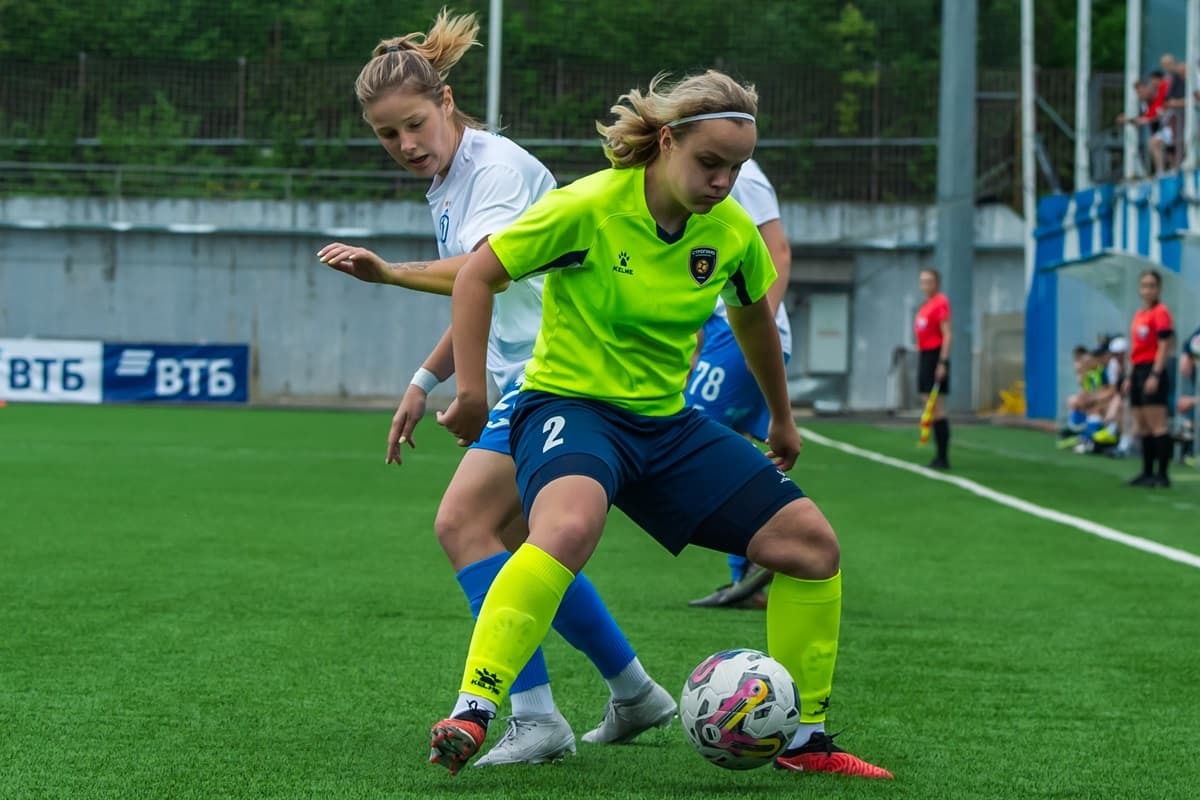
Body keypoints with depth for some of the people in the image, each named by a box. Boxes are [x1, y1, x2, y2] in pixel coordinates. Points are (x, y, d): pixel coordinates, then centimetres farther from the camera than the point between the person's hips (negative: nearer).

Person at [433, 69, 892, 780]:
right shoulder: (591, 207, -17)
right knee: (569, 528, -40)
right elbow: (478, 275, -9)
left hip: (666, 421, 6)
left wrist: (782, 419, 30)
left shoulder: (732, 230, 0)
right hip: (570, 403, -6)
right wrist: (471, 391, -14)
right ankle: (471, 712, -39)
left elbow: (752, 315, 21)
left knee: (812, 543, -1)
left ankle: (804, 739, 13)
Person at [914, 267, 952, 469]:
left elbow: (947, 334, -14)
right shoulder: (925, 306, 15)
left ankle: (943, 457, -8)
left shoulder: (940, 303, -9)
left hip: (935, 357, -9)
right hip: (924, 356, 9)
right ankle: (939, 456, 13)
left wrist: (943, 362, -20)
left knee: (937, 409, -10)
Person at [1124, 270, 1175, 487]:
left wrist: (1155, 375, -19)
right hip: (1138, 372, 9)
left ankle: (1162, 475, -11)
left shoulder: (1160, 313, -8)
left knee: (1157, 426, -11)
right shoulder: (1139, 314, 17)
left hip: (1152, 372, -9)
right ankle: (1147, 473, 14)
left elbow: (1164, 346, -14)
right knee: (1142, 427, 9)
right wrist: (1130, 377, 19)